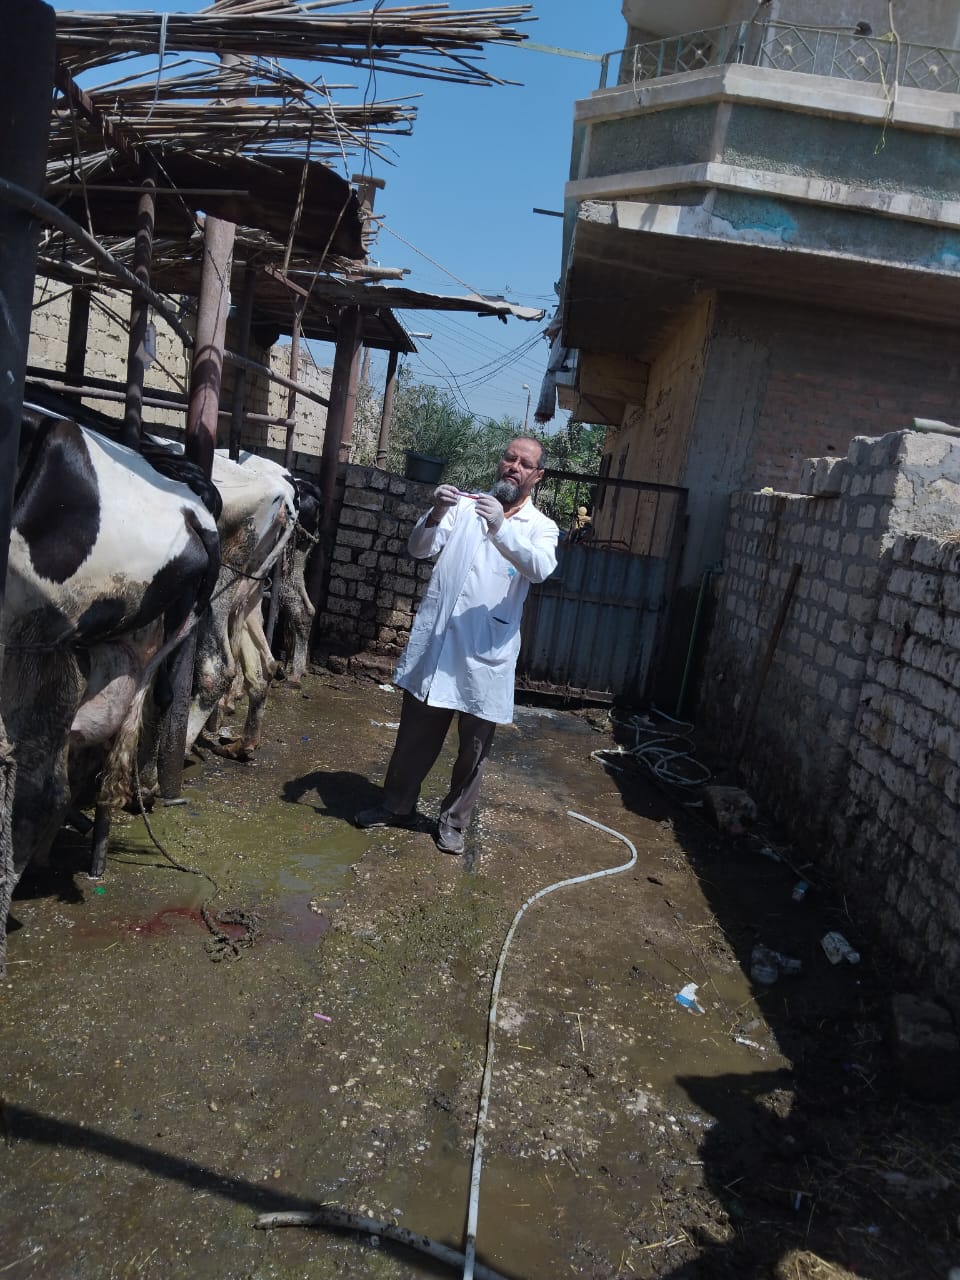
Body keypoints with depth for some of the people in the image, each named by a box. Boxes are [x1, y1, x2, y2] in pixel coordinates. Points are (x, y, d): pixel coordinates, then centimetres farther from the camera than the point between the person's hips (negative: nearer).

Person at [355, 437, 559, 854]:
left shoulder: (541, 527, 2)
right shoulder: (465, 505, 6)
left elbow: (541, 568, -20)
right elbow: (419, 549, -2)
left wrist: (501, 529, -36)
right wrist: (435, 515, -23)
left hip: (486, 654, -1)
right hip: (434, 642, 1)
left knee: (474, 748, 9)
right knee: (415, 733, 15)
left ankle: (453, 820, 28)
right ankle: (397, 806, 34)